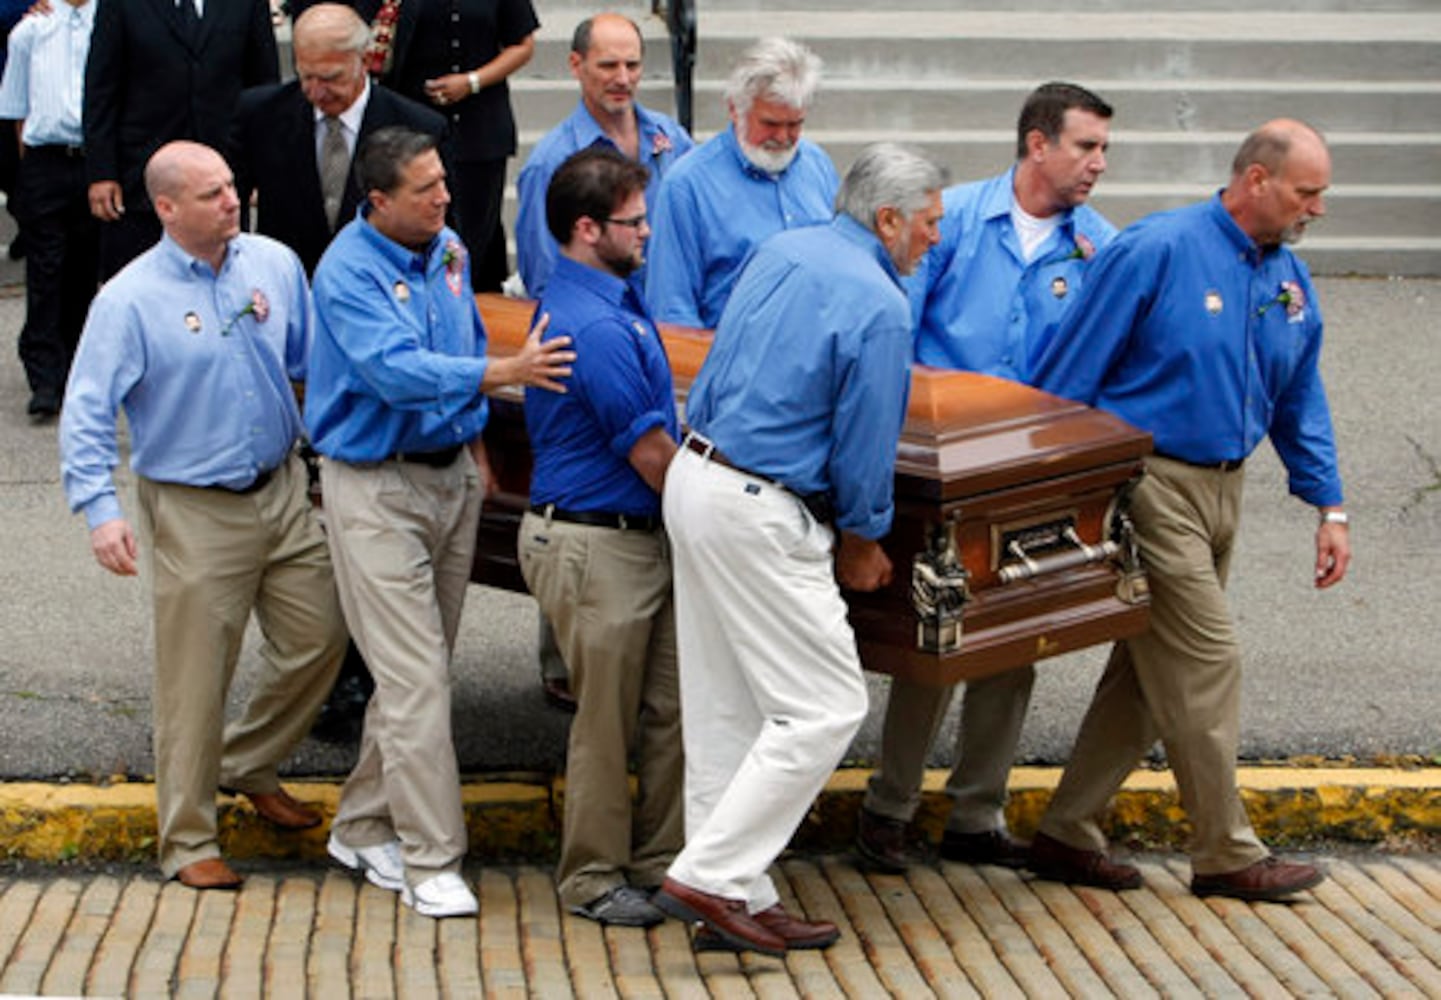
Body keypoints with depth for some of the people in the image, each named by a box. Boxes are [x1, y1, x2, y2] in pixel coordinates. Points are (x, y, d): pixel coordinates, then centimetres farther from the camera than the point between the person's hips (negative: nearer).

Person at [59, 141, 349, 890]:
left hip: (283, 492, 5)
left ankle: (248, 766, 36)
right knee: (194, 680, 0)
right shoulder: (130, 301, -12)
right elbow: (86, 415, -12)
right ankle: (187, 841, 14)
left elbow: (312, 357, 15)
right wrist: (101, 510, -22)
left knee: (318, 640, 11)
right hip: (193, 514, -5)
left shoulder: (275, 264, 2)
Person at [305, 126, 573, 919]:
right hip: (375, 487, -8)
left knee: (422, 667, 11)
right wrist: (508, 371, -40)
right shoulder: (349, 274, -17)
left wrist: (476, 447, 17)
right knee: (414, 678, -10)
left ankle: (363, 829, 23)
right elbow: (398, 371, -31)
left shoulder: (446, 250, 7)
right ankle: (430, 861, -6)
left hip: (450, 474, 8)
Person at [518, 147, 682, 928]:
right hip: (595, 544, -10)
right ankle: (593, 880, 15)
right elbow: (649, 452, -18)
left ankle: (658, 861, 23)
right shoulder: (596, 326, -23)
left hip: (638, 537, 10)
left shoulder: (608, 300, 10)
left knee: (669, 710, 13)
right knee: (607, 721, 2)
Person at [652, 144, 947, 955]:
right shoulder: (879, 307, -14)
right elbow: (866, 446, -10)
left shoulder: (782, 250, 11)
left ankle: (740, 897, 17)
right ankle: (711, 877, -3)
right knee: (826, 708, -2)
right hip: (758, 515, -10)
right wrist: (862, 544, 7)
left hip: (696, 474, 10)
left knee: (724, 708, 12)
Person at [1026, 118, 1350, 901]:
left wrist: (1329, 508, 11)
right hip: (1152, 481, -8)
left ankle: (1067, 836, 19)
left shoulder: (1289, 280, 9)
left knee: (1148, 675, 10)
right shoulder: (1157, 250, -14)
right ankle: (1226, 856, 7)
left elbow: (1300, 404, 17)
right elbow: (1069, 375, -13)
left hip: (1221, 490, 8)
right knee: (1206, 664, -5)